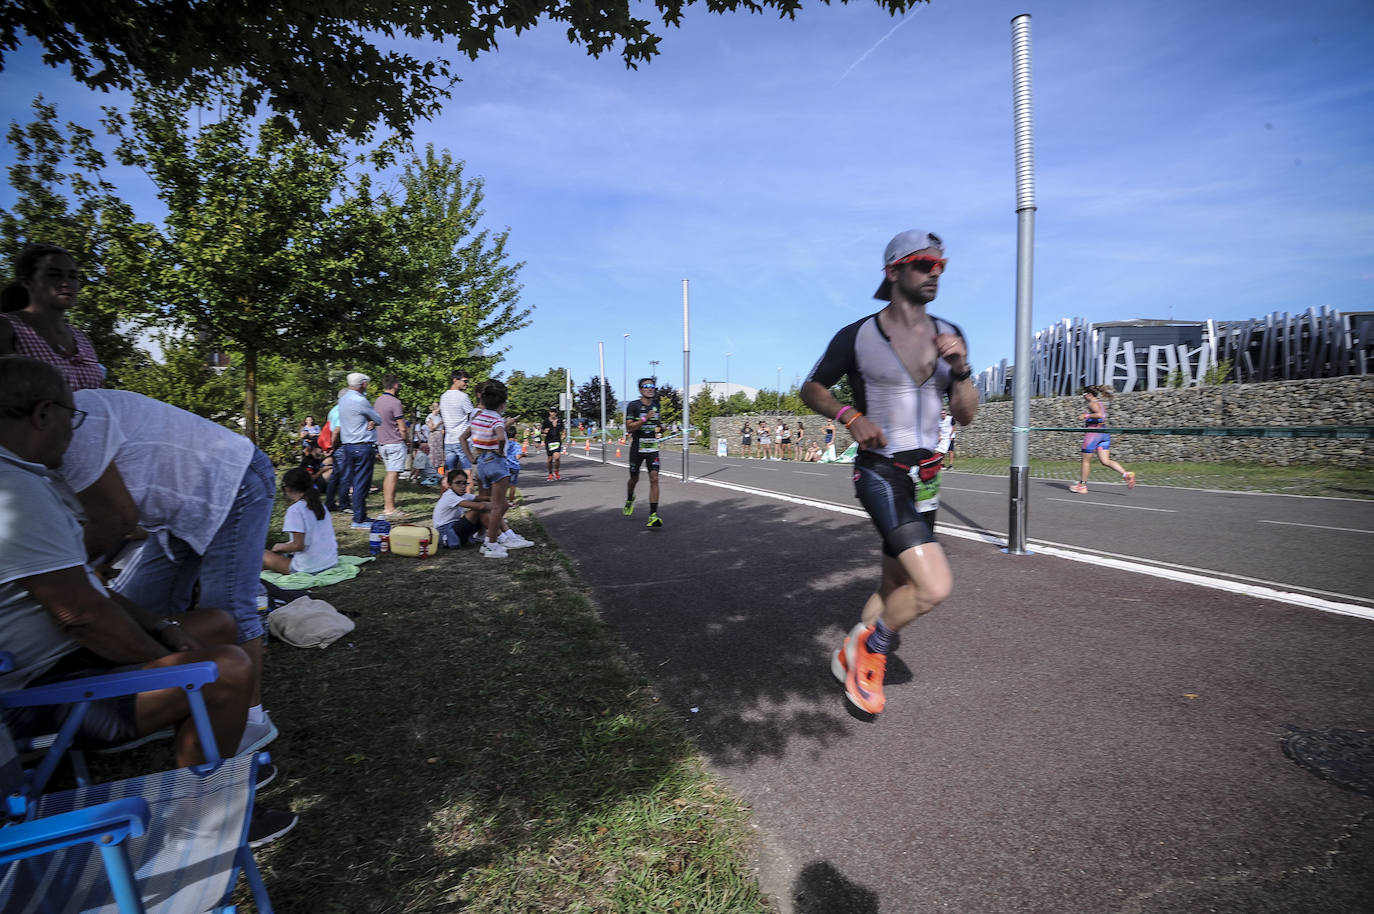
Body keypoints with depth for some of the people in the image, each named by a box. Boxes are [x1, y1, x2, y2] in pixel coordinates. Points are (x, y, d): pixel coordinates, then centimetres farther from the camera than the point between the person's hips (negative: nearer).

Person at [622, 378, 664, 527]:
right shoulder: (633, 405, -8)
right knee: (634, 478, 14)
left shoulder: (657, 405, 7)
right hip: (637, 447, -2)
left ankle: (653, 515, -13)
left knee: (654, 479, -12)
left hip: (652, 448, 2)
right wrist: (644, 419, -23)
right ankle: (629, 500, 47)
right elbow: (628, 428, -16)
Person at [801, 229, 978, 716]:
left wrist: (960, 367, -9)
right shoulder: (856, 337, -7)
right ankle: (869, 646, 8)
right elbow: (811, 389, 4)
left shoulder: (948, 335, 8)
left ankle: (852, 658, 36)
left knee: (896, 588, 14)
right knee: (934, 586, -19)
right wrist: (850, 416, -14)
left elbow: (966, 416, 9)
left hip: (927, 474, 6)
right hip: (880, 471, -6)